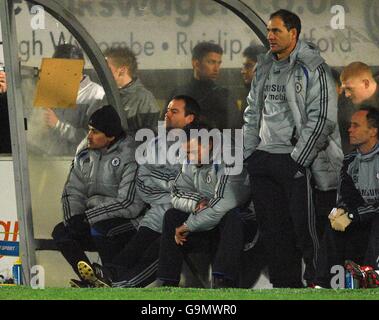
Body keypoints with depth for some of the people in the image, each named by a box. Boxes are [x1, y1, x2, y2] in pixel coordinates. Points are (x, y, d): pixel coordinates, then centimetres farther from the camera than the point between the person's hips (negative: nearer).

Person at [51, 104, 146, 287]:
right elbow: (73, 191, 9)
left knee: (100, 229, -34)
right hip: (95, 220, 7)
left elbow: (130, 205, -24)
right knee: (61, 232, -11)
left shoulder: (130, 156, -19)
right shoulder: (85, 152, 5)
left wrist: (88, 217, -22)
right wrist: (74, 217, -13)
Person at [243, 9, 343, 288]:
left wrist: (297, 160, -15)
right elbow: (253, 113, 22)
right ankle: (284, 285, 15)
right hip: (263, 159, 7)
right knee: (273, 229, 9)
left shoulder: (312, 68, -8)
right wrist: (249, 154, 13)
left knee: (305, 227, -9)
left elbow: (322, 119, -13)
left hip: (297, 161, -7)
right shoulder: (264, 68, 15)